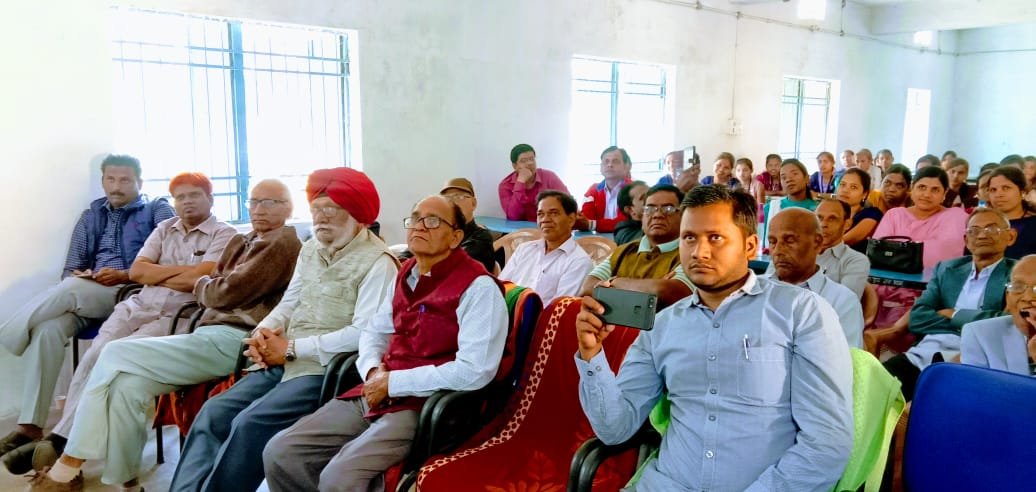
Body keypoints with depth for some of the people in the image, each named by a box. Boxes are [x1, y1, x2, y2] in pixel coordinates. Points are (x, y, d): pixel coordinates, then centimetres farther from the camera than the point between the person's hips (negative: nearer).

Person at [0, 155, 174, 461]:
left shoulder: (158, 211, 9)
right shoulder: (91, 216, 23)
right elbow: (70, 269, 19)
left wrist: (125, 275, -17)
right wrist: (79, 276, -5)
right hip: (85, 297, 4)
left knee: (68, 290, -33)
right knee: (48, 329, -27)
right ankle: (30, 424, -27)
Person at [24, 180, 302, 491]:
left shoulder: (284, 242, -5)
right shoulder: (243, 242, 25)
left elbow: (230, 292, -12)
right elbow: (215, 290, 19)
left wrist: (202, 286, 7)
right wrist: (210, 287, -2)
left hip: (234, 340, -8)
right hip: (214, 332, 8)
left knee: (117, 355, -15)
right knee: (126, 383, -16)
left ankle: (69, 464, -7)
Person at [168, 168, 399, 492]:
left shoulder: (377, 262, -12)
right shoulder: (310, 249, 16)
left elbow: (364, 333, -22)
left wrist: (291, 348, -15)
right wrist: (263, 332, -3)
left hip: (326, 371, -8)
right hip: (282, 364, 8)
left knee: (250, 424, -23)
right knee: (213, 413, -9)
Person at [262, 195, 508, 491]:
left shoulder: (477, 287, -12)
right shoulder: (407, 274, 14)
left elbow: (474, 371, -21)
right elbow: (374, 331, 24)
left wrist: (393, 383, -15)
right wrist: (373, 370, 0)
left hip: (425, 405, -8)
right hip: (374, 395, 8)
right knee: (278, 453, -2)